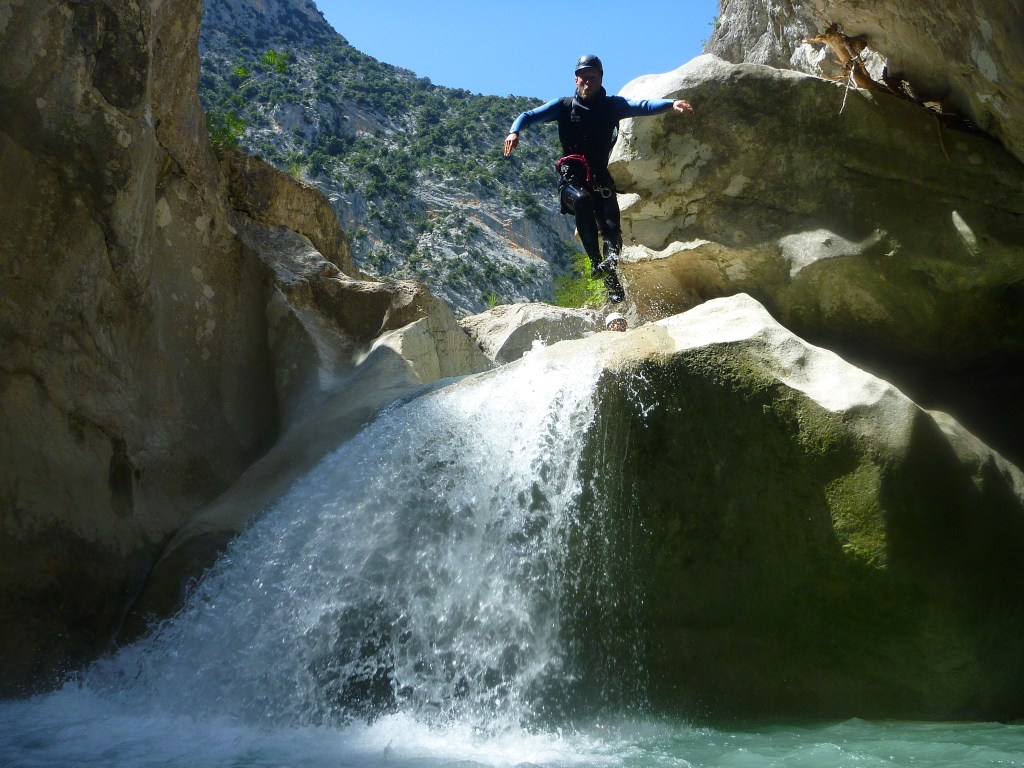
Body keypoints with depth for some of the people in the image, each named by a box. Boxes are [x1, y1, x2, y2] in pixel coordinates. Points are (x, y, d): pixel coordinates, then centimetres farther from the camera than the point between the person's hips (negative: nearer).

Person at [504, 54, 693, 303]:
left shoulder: (613, 105, 7)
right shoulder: (564, 106, 6)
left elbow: (643, 106, -6)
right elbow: (529, 116, 1)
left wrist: (671, 103, -24)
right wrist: (515, 131, -21)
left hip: (600, 179, 2)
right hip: (571, 179, -2)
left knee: (611, 227, -18)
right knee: (582, 199, -34)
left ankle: (612, 281, -19)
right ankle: (596, 262, -30)